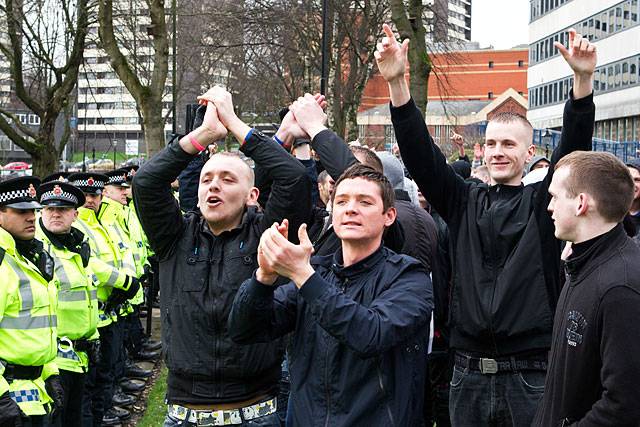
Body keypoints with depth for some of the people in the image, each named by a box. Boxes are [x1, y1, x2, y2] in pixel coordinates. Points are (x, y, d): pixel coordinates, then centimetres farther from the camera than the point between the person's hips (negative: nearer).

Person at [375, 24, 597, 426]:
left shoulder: (543, 203, 3)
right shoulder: (463, 202, 8)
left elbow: (574, 149, -11)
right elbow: (421, 154, -3)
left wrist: (584, 79, -26)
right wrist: (397, 82, -16)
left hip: (531, 376, -2)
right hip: (469, 373, 2)